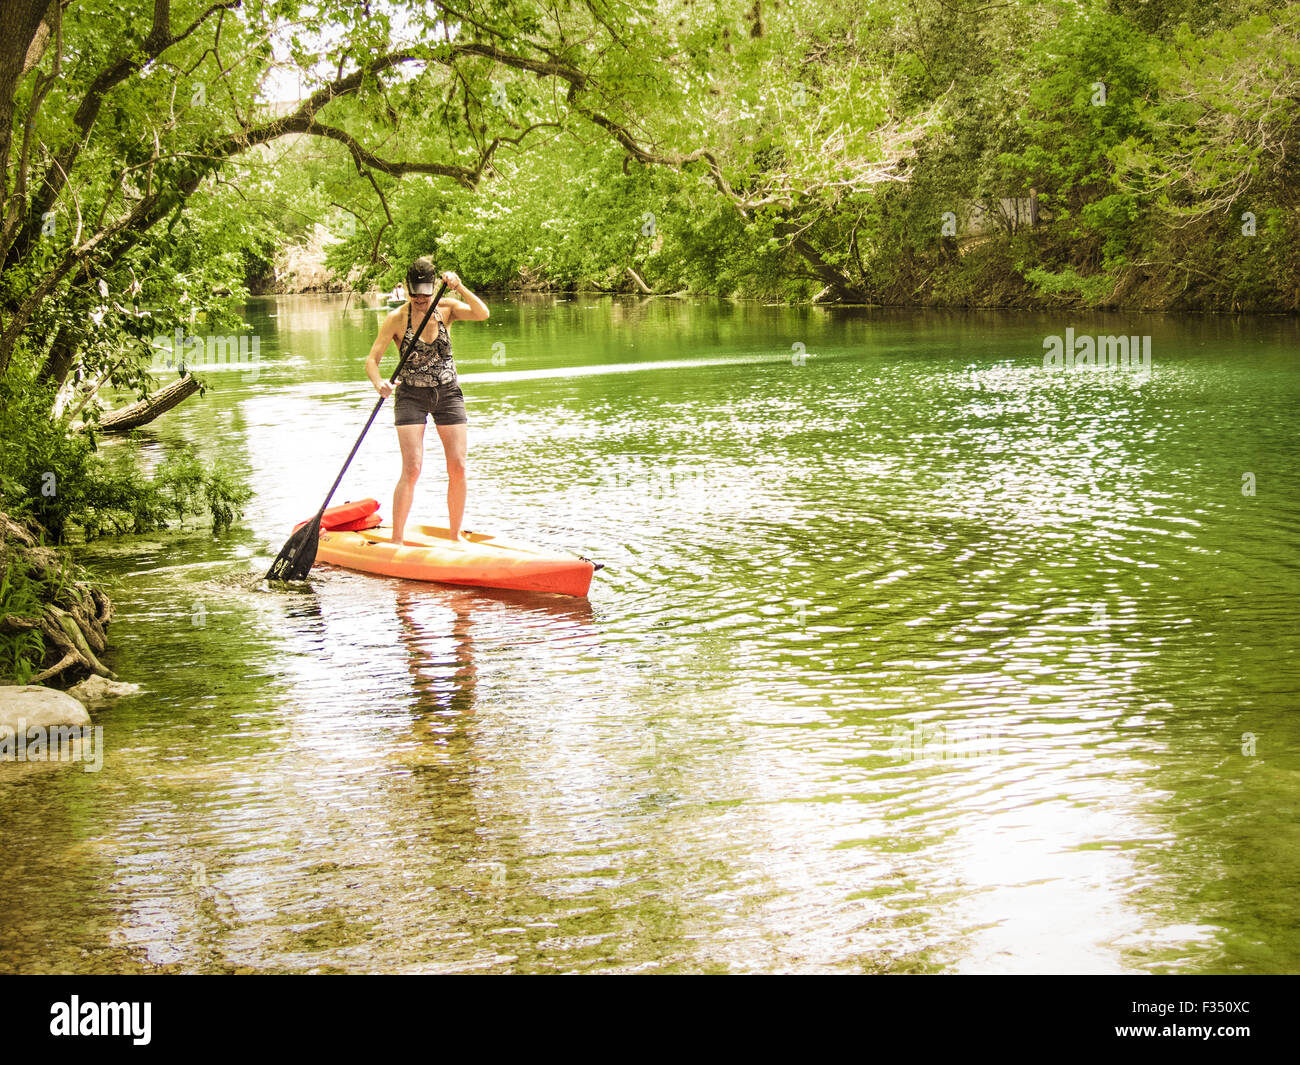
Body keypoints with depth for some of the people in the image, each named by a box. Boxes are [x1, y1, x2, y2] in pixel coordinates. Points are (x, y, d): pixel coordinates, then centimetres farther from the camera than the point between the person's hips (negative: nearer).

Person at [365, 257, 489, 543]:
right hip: (411, 396, -3)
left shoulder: (446, 308, -2)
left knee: (458, 468, -4)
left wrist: (460, 288, -29)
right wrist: (378, 383, -31)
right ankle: (397, 540, -8)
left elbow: (482, 314, -17)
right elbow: (372, 359, -12)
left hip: (448, 394, 3)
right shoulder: (397, 319, -9)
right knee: (412, 469, -14)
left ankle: (455, 534, 11)